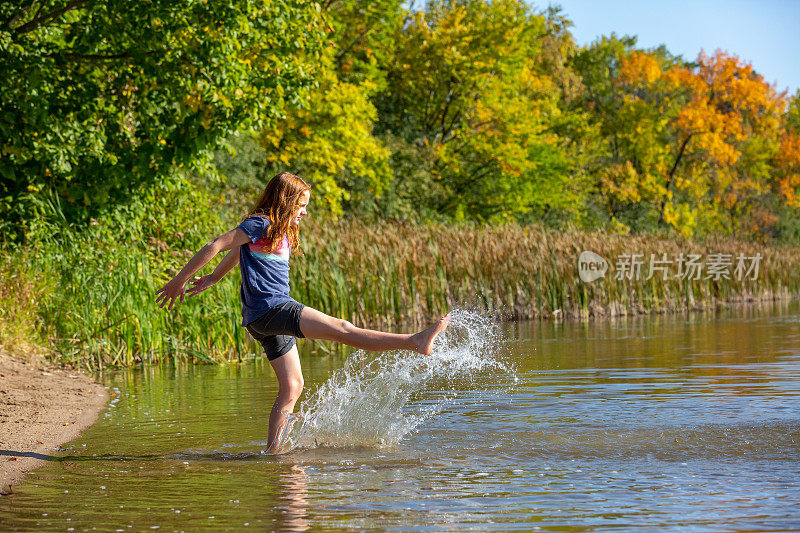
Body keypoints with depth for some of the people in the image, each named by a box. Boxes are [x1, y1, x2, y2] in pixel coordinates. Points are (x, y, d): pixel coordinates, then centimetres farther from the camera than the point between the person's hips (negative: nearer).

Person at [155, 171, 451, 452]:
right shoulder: (260, 225, -9)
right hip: (267, 309, -10)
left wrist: (211, 279, 46)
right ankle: (415, 341, -29)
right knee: (340, 328, -19)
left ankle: (273, 450, 11)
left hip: (276, 313, 10)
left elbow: (236, 254, 34)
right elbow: (215, 247, -12)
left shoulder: (281, 231, 20)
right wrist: (179, 281, -11)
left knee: (291, 387, 8)